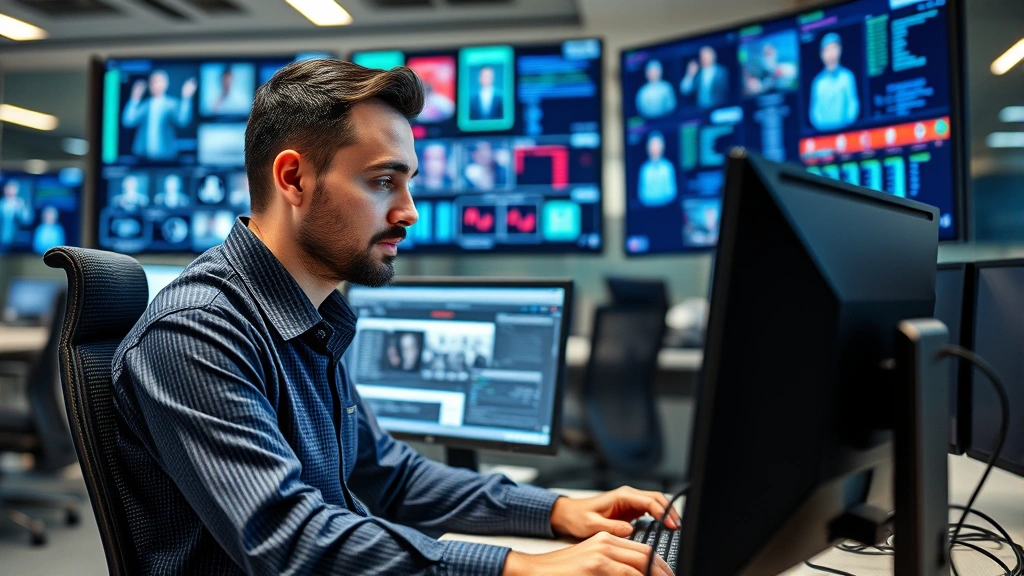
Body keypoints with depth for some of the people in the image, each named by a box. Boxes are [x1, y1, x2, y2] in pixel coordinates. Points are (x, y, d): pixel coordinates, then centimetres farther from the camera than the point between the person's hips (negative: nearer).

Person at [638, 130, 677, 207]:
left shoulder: (668, 166, 3)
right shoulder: (644, 168, 4)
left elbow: (671, 190, 4)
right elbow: (641, 191, 7)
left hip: (665, 204, -1)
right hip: (648, 207, 1)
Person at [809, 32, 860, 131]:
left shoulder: (847, 77, 4)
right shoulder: (818, 81, 6)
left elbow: (853, 104, 1)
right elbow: (815, 109, 5)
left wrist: (847, 121, -12)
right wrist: (820, 123, -11)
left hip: (844, 127, -1)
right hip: (823, 129, 1)